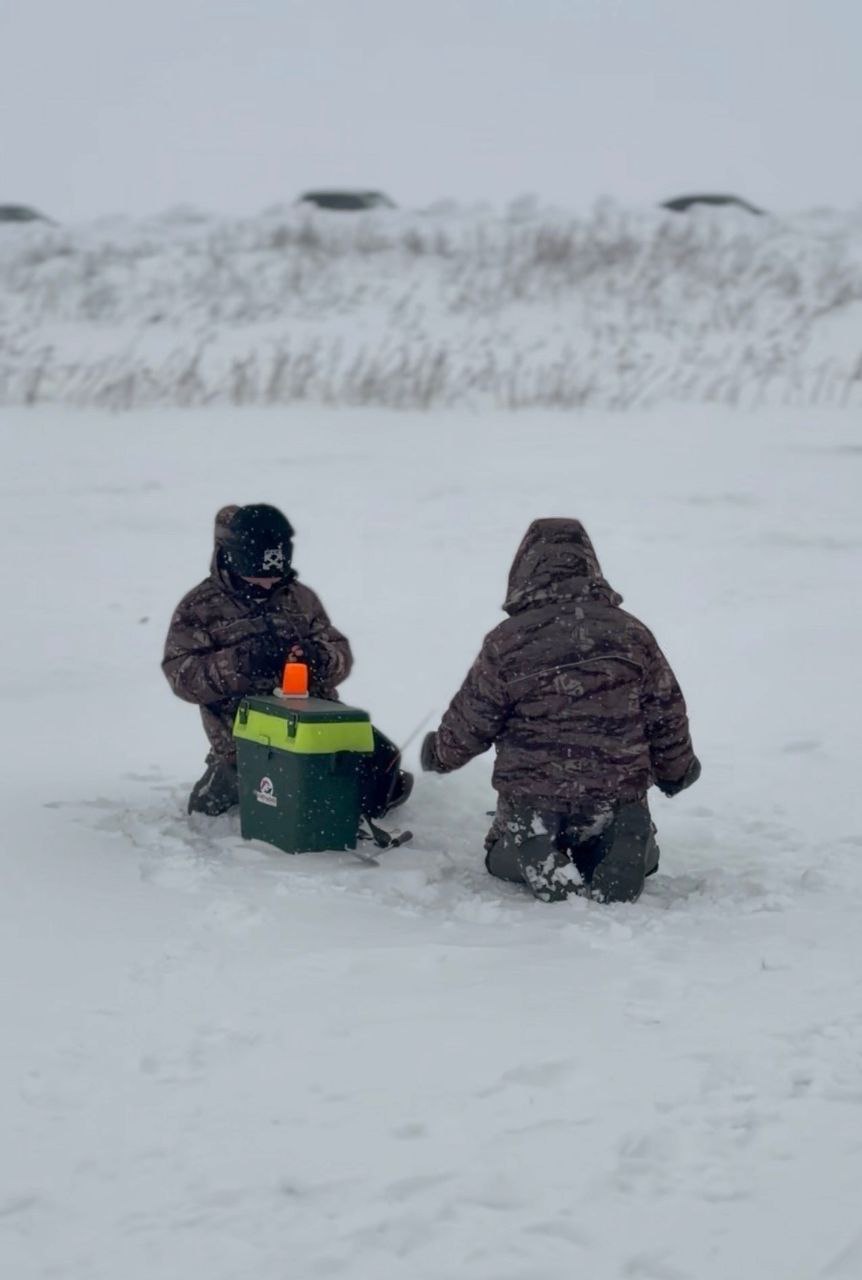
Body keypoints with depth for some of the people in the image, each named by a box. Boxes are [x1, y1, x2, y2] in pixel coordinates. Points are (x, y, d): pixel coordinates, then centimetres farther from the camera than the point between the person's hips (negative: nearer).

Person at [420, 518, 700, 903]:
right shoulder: (631, 634, -2)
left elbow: (471, 721, -3)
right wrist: (677, 770, 24)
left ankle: (540, 864, -8)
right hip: (620, 796, 1)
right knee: (638, 855, 30)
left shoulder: (506, 642, -11)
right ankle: (613, 849, -8)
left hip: (531, 801, -1)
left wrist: (440, 754, 20)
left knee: (501, 856, 29)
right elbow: (667, 711, 5)